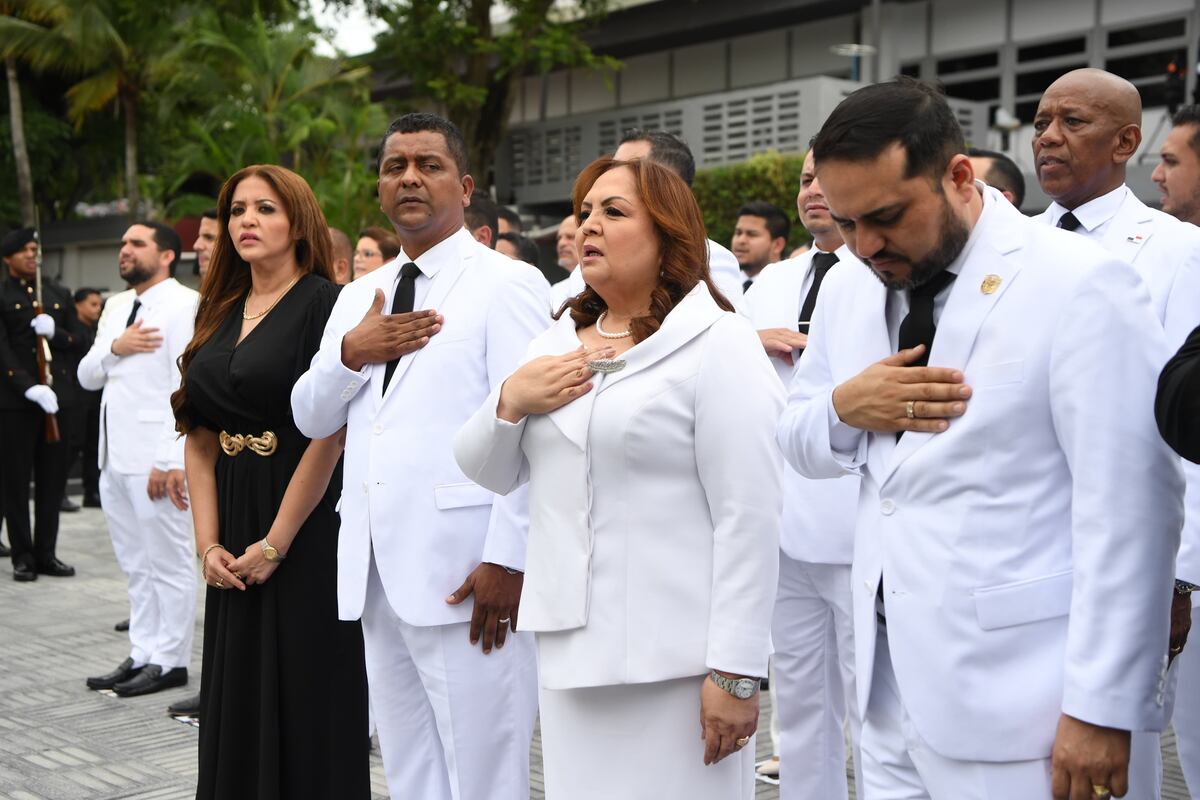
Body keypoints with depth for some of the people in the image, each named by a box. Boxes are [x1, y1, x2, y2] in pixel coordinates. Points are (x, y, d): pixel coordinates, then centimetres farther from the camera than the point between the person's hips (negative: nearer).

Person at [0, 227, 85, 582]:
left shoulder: (59, 295, 15)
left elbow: (81, 340, 12)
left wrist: (55, 332, -9)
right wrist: (30, 388, -21)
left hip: (57, 396, 4)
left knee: (53, 479, 6)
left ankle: (46, 553, 15)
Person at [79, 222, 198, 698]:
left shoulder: (183, 305, -7)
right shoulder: (116, 307, 19)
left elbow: (186, 386, -15)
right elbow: (87, 377, 18)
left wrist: (169, 460, -21)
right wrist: (113, 348, -4)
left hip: (156, 458, -8)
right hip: (115, 456, 8)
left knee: (169, 564, 0)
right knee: (136, 565, 13)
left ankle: (170, 661, 7)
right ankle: (143, 655, 21)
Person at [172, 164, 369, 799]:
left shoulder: (323, 304, -9)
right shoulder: (220, 314, 12)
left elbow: (329, 434, -15)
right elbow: (200, 439, 8)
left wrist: (275, 544, -14)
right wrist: (208, 543, -2)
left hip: (305, 529, -6)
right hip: (233, 541, 7)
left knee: (304, 696, 2)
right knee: (238, 698, 13)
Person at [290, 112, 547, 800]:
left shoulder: (509, 284, -4)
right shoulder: (359, 298, 18)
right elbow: (311, 417, 15)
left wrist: (506, 560, -18)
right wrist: (352, 354, -4)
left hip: (465, 573, -6)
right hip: (377, 574, 7)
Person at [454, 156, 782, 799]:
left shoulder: (718, 343, -7)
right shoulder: (557, 341, 15)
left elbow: (748, 518, -12)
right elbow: (489, 474, 17)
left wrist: (736, 672, -15)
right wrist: (509, 400, -3)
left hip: (674, 661, -6)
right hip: (568, 649, 6)